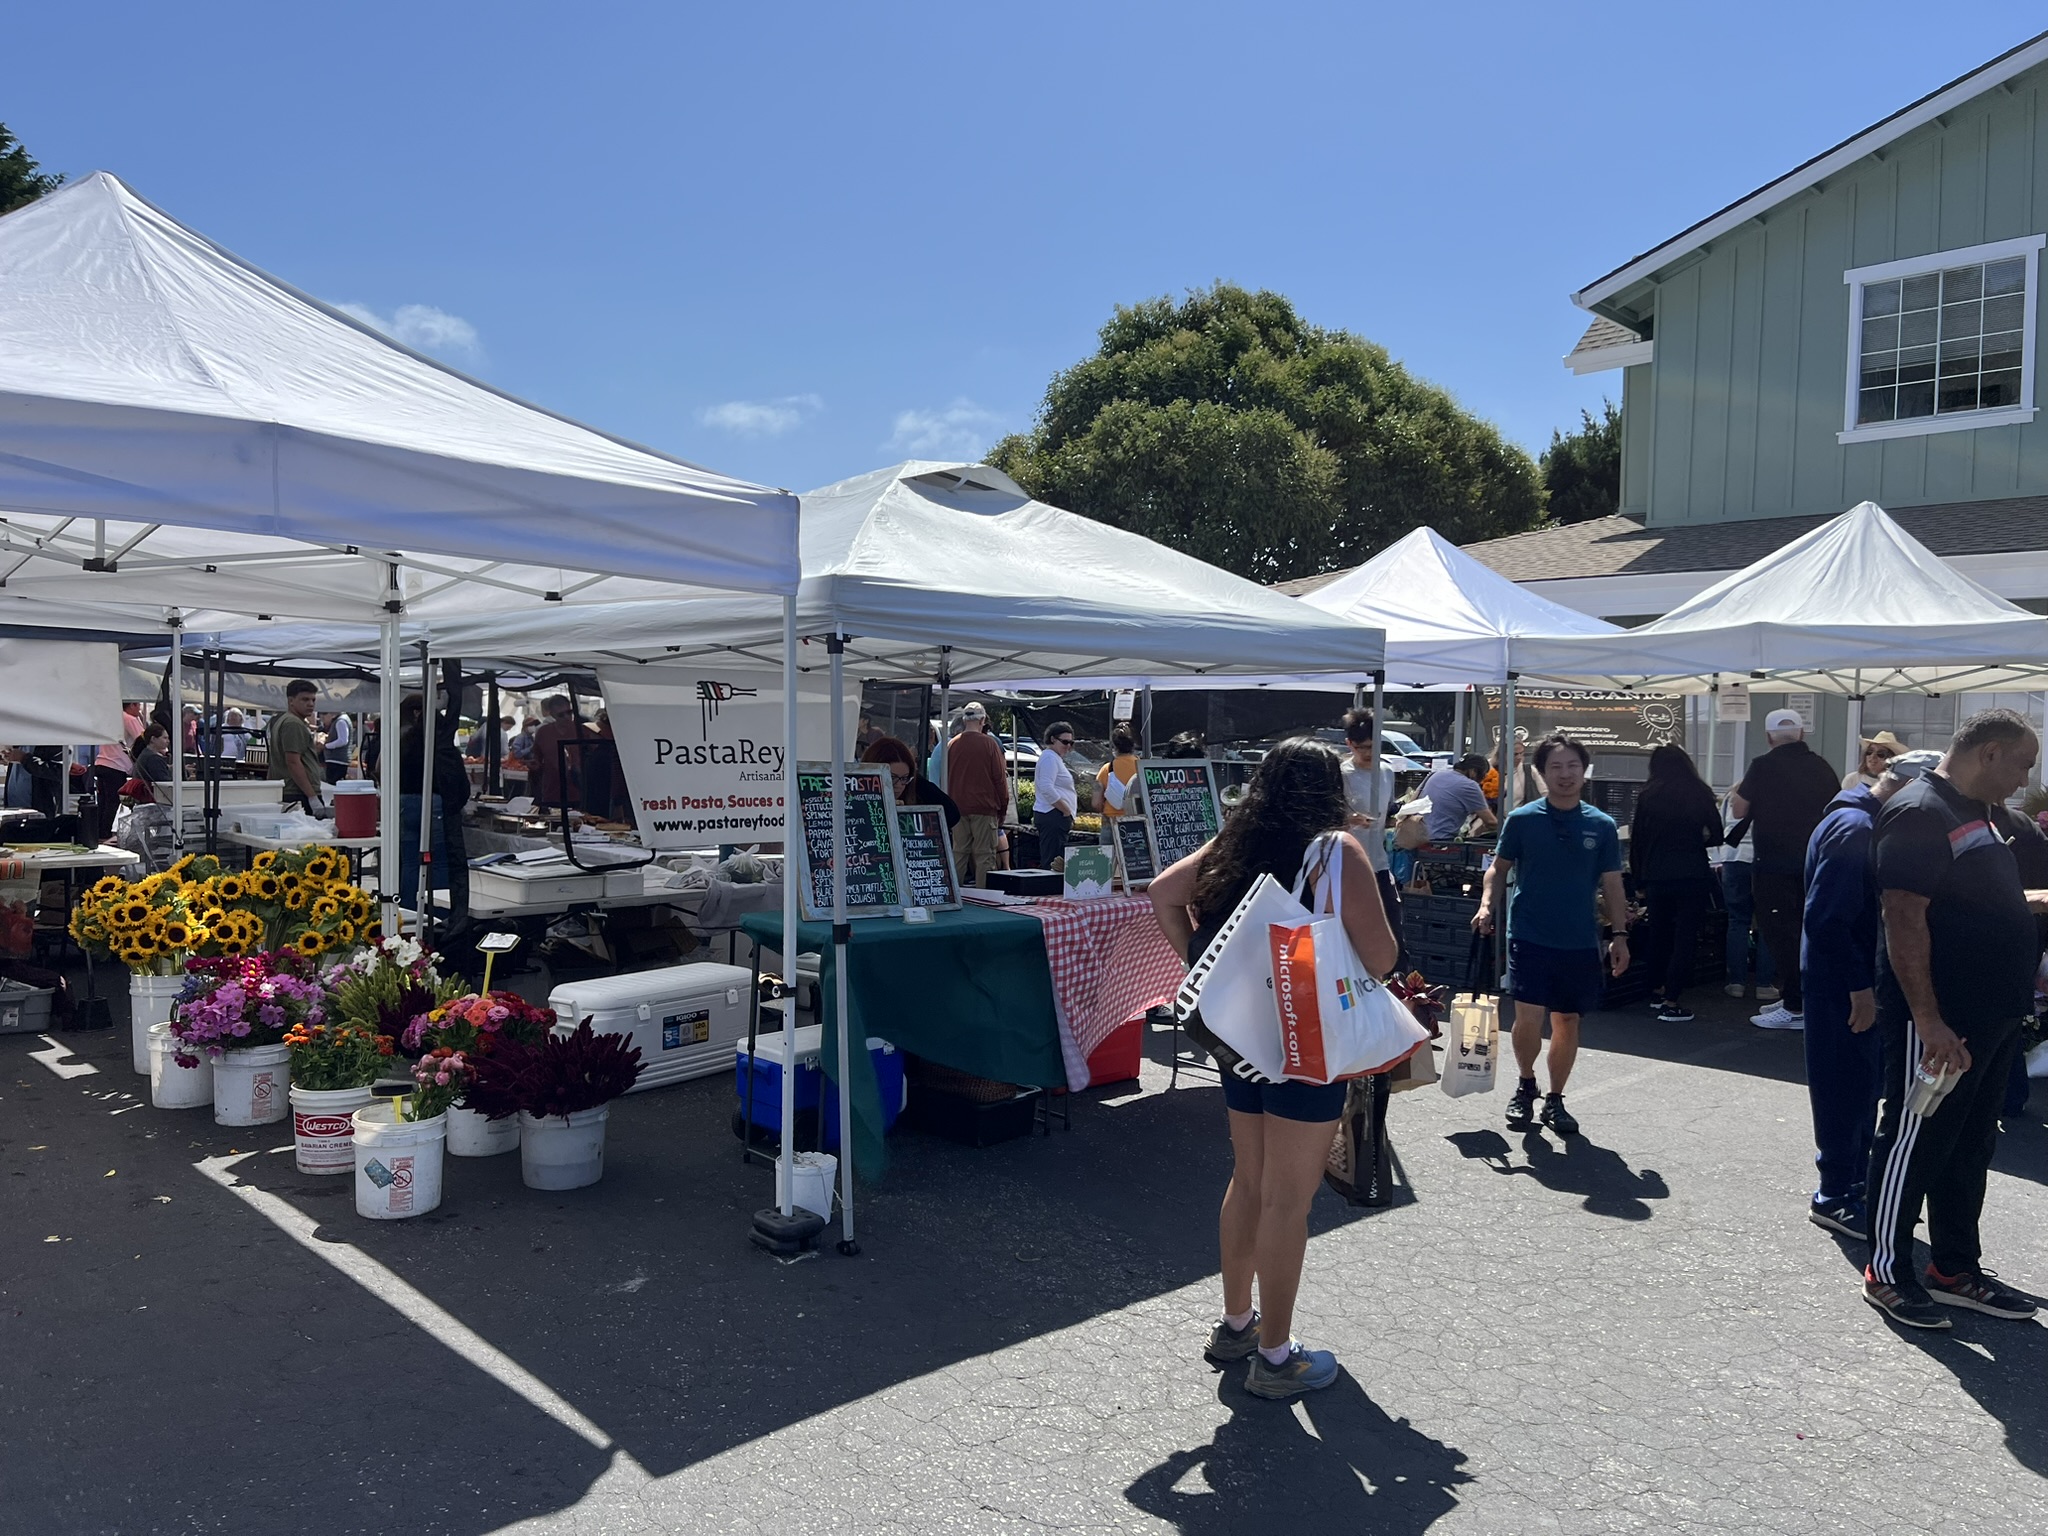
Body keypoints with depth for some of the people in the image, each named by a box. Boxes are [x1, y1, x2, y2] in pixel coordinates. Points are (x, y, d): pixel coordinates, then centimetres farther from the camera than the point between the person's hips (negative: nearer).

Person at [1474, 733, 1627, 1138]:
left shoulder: (1602, 826, 4)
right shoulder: (1521, 819, -1)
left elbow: (1611, 884, 8)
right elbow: (1499, 868, 7)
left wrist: (1619, 934, 2)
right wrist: (1487, 906, -9)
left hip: (1580, 943, 2)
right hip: (1529, 937, -2)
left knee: (1567, 1021, 9)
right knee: (1528, 1018, -10)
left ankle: (1555, 1101, 25)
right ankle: (1525, 1085, 17)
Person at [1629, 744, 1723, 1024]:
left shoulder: (1647, 797, 2)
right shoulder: (1700, 794, 1)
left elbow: (1636, 842, 3)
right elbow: (1716, 835, 4)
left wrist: (1639, 880, 11)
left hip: (1656, 876, 1)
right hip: (1693, 875, -1)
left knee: (1659, 933, 17)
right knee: (1685, 936, 0)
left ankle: (1661, 988, 29)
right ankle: (1672, 1002, -5)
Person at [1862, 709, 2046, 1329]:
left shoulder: (1986, 814, 14)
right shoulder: (1919, 812, -17)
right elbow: (1903, 918, -23)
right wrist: (1927, 1019, -25)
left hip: (1992, 1016, 10)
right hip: (1938, 1023, -10)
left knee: (1970, 1145, 17)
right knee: (1915, 1143, 1)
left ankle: (1956, 1268, 30)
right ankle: (1887, 1273, 13)